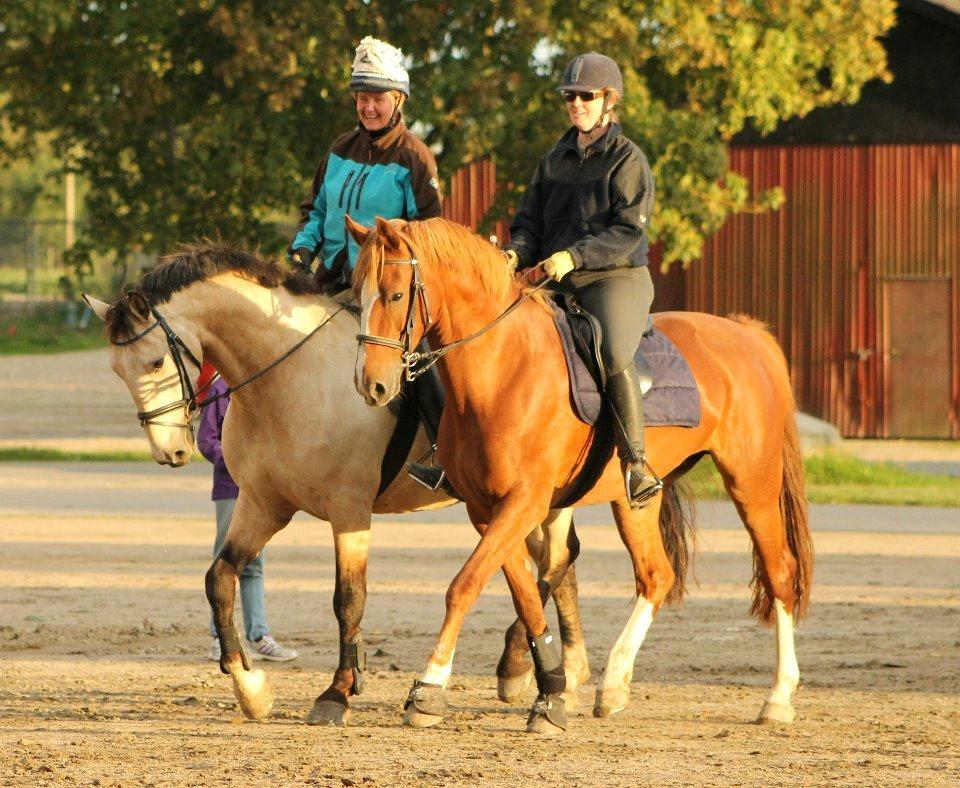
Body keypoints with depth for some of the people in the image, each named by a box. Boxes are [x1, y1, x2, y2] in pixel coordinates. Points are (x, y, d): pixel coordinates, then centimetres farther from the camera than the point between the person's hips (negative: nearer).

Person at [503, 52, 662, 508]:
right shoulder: (555, 160, 17)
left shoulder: (627, 160, -2)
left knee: (614, 355, -33)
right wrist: (517, 253, -6)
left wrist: (575, 255, -23)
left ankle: (635, 464, -29)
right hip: (556, 283, 7)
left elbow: (628, 232, -11)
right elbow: (530, 219, 17)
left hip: (617, 278, -7)